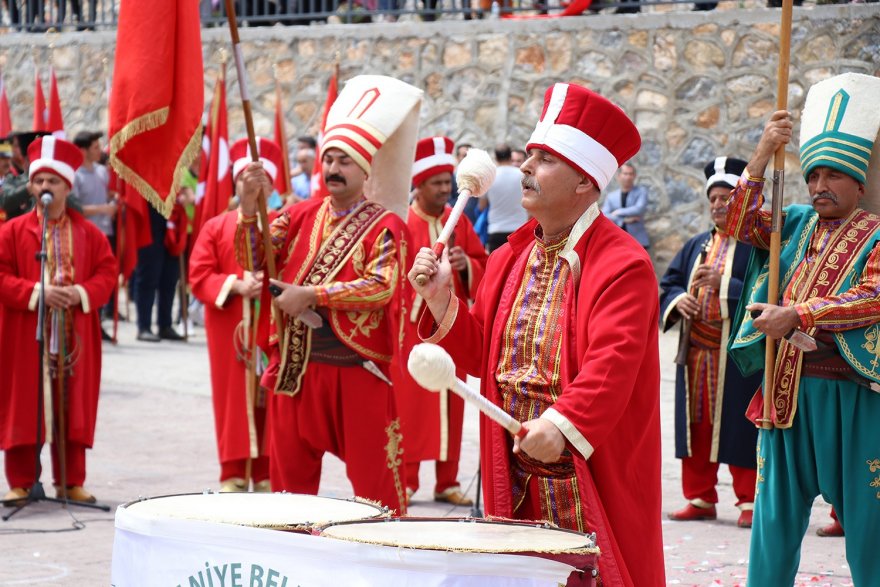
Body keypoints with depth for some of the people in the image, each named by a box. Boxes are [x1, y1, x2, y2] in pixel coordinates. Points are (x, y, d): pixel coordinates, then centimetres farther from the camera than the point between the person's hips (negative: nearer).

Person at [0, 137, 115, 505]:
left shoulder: (87, 233, 6)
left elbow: (107, 271, 5)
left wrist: (82, 293, -13)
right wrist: (36, 293, -18)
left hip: (73, 337, 2)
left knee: (71, 407, 5)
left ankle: (71, 482, 14)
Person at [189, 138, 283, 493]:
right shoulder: (216, 227, 6)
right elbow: (199, 277, 1)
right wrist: (235, 286, -14)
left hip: (273, 329, 0)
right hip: (230, 330, 0)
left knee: (269, 399, 3)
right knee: (233, 398, 2)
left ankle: (268, 474, 10)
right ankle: (234, 474, 8)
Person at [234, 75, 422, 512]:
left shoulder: (384, 227, -5)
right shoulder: (301, 216, 10)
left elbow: (381, 288, -18)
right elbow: (253, 263, 3)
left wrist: (311, 295, -19)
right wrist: (249, 204, -11)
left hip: (358, 371, -5)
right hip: (296, 368, 5)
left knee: (374, 483, -1)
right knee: (289, 477, 12)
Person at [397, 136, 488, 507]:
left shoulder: (459, 222, 10)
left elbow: (483, 266, 12)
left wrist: (466, 264, -9)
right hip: (411, 327, -5)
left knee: (451, 407, 6)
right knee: (409, 404, -3)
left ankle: (447, 482, 13)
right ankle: (405, 481, 5)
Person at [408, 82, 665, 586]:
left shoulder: (622, 264, -12)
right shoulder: (510, 258, 13)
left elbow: (612, 361, -24)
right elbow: (481, 352, 16)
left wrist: (563, 425, -37)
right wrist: (442, 300, 0)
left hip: (590, 476, -7)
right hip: (515, 476, 7)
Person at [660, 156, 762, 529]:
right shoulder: (697, 245, 18)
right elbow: (667, 285, 18)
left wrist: (722, 285, -19)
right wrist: (678, 300, -4)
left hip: (739, 356, -6)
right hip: (695, 352, 6)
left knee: (738, 427, -4)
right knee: (696, 426, 8)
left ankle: (750, 501, 4)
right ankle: (700, 499, 17)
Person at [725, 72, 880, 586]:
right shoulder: (797, 226, 13)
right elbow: (741, 224, 3)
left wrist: (796, 316, -20)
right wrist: (764, 153, -6)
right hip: (787, 391, 5)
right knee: (777, 514, 8)